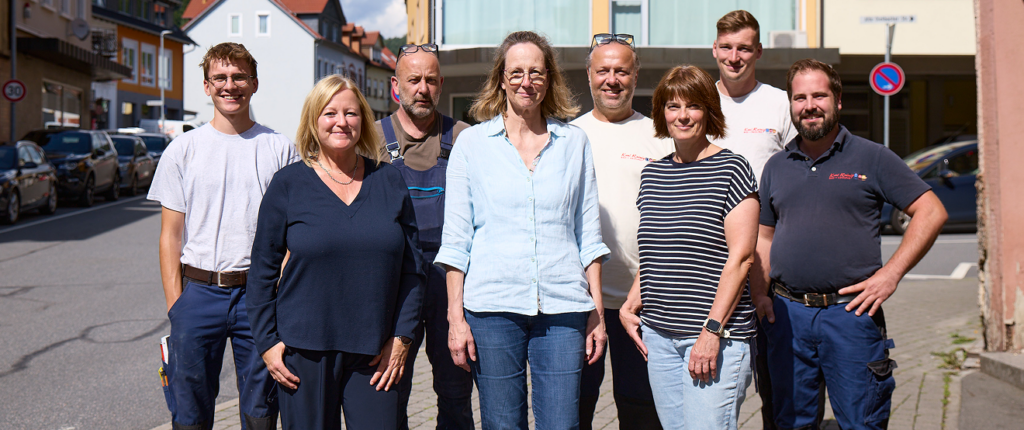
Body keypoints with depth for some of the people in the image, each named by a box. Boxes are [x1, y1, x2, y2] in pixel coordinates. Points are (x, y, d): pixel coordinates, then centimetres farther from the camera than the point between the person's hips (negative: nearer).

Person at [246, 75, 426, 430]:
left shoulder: (389, 180, 6)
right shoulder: (288, 184, 1)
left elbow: (412, 267, 8)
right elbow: (263, 270, 4)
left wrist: (401, 337, 1)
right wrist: (267, 342, -1)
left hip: (374, 352, 2)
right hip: (304, 350, -1)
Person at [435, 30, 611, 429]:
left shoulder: (574, 142, 10)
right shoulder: (472, 142, 6)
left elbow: (589, 236, 12)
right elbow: (455, 240, 4)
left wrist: (597, 311, 7)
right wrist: (455, 317, -2)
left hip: (562, 307, 1)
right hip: (492, 306, -1)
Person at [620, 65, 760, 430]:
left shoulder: (731, 169, -4)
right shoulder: (652, 173, 14)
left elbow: (740, 258, -9)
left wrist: (712, 331, -15)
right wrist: (630, 305, 7)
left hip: (716, 335, -5)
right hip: (658, 335, 6)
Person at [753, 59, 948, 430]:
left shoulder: (872, 158, 2)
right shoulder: (776, 166, 13)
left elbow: (931, 212, -1)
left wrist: (890, 274, -9)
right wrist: (759, 295, 5)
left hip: (851, 312, -3)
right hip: (787, 314, 3)